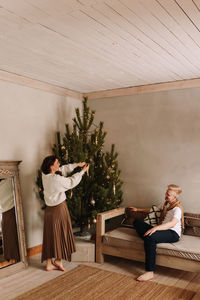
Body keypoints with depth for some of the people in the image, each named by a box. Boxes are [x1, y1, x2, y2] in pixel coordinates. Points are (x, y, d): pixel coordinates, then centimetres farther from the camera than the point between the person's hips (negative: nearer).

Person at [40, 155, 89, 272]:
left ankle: (49, 264, 20)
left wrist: (76, 165, 11)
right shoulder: (57, 179, -24)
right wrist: (83, 171, 2)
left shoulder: (45, 175, 0)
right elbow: (71, 182, -9)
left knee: (50, 236, 13)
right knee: (62, 234, 10)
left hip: (49, 209, 8)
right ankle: (58, 260, 19)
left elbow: (63, 169, 12)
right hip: (59, 208, -8)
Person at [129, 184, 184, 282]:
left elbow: (172, 223, -29)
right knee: (137, 222, -3)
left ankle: (150, 272, -36)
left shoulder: (177, 208, -10)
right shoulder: (166, 204, 19)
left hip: (173, 234, -9)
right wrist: (138, 209, 32)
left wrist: (156, 228, -42)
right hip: (162, 230, 9)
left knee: (150, 237, -38)